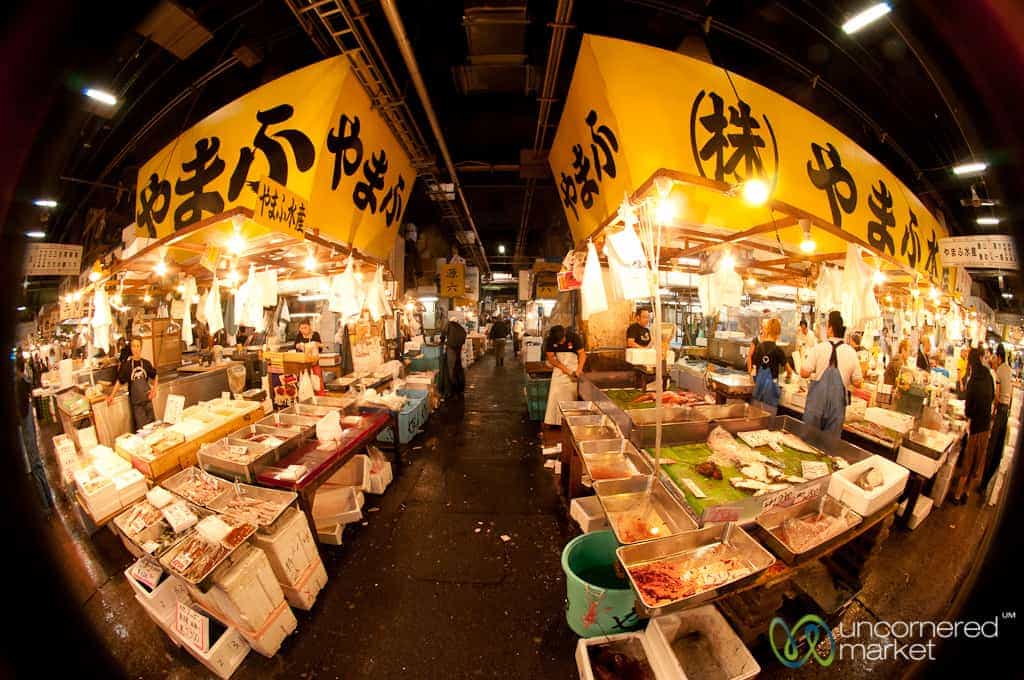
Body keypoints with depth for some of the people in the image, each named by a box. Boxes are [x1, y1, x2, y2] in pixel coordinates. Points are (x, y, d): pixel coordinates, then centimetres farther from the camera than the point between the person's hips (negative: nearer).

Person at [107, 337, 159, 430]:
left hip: (147, 399, 2)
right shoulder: (126, 365, -7)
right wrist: (111, 395, -6)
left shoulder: (146, 363, -1)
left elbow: (155, 377, 12)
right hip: (135, 402, -2)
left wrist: (154, 389, 0)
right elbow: (119, 381, 0)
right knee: (141, 428, 1)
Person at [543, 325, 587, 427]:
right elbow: (550, 357, -11)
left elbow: (582, 353, -17)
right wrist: (564, 369, -20)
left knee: (572, 394, -4)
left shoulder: (574, 337, -20)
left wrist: (579, 369, -30)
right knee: (556, 394, -2)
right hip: (559, 367, 2)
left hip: (573, 366, -2)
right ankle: (554, 420, 7)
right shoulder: (550, 340, -14)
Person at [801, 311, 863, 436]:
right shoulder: (851, 352, -1)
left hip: (817, 399, -2)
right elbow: (857, 383, 3)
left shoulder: (819, 347, -8)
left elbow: (804, 373, -9)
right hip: (837, 402, 2)